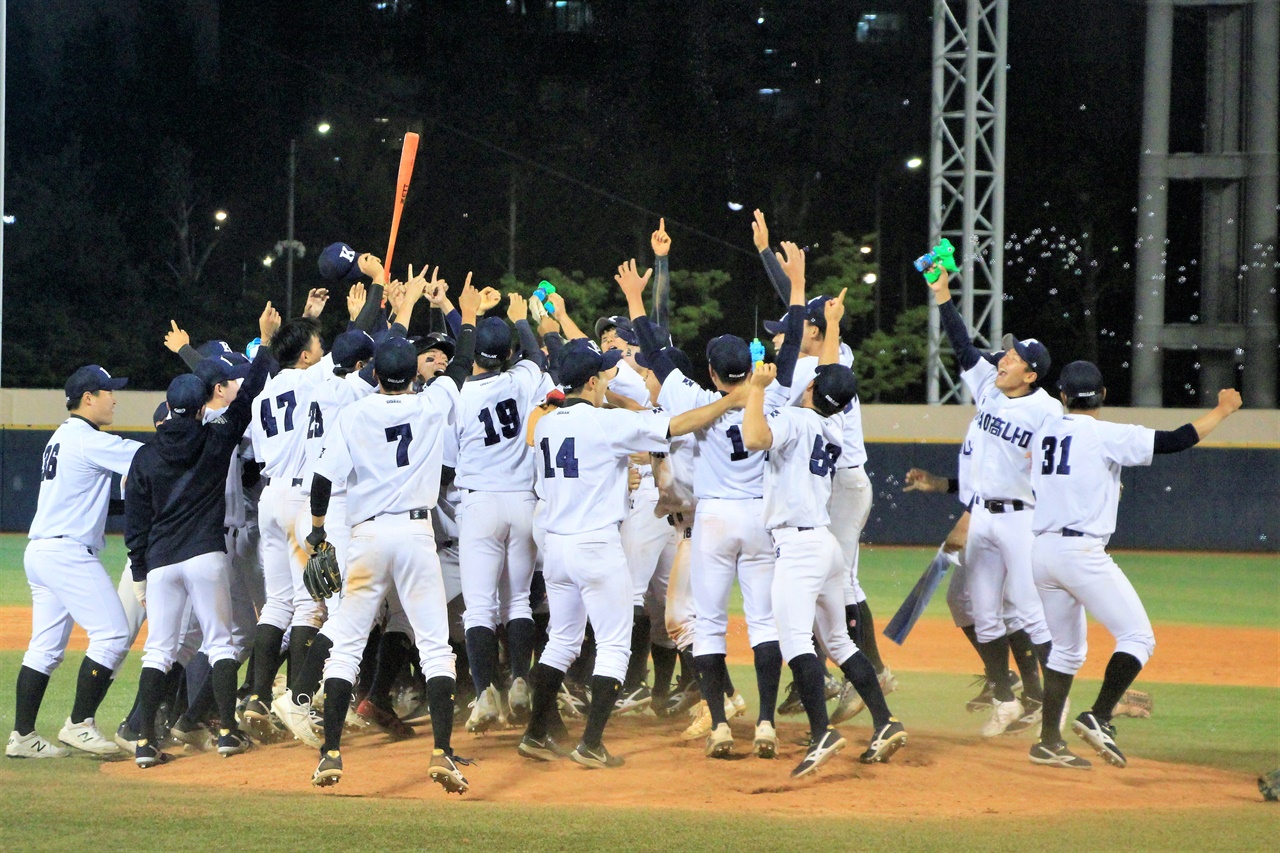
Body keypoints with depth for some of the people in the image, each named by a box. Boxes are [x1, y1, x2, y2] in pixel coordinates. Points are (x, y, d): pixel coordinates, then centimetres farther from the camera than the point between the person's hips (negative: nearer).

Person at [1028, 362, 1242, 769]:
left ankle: (1049, 741, 15)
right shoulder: (1106, 436, -8)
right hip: (1081, 550, -7)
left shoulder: (1045, 434, 11)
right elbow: (1177, 440, -11)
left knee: (1068, 647, 18)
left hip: (1042, 550, 7)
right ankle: (1099, 717, -16)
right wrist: (1222, 410, 2)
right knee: (1138, 636, -1)